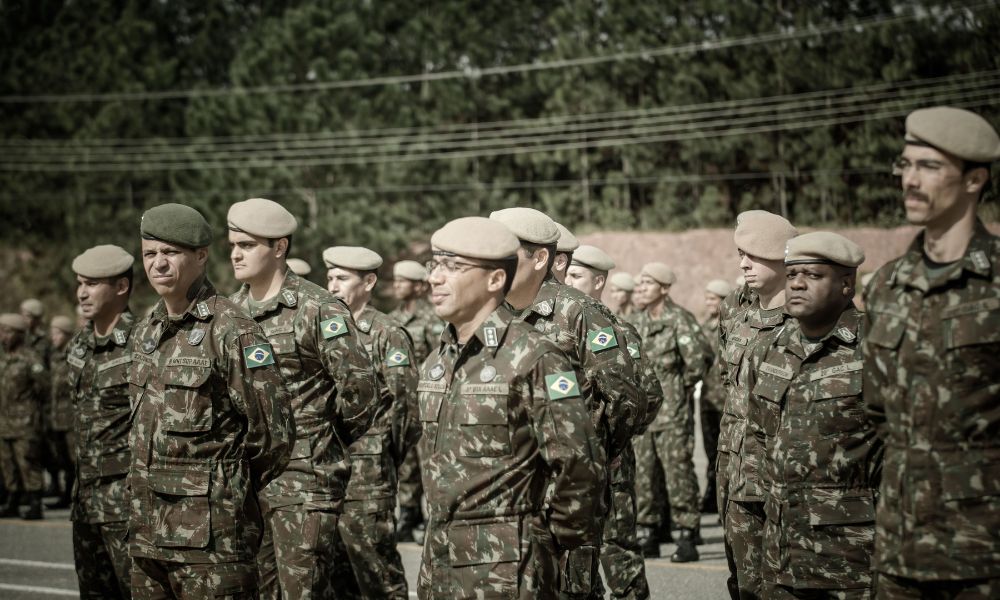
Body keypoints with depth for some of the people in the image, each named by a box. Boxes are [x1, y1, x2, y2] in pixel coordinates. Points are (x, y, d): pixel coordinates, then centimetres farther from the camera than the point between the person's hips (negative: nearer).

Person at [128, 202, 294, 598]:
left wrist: (229, 487, 0)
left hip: (211, 535, -7)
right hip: (147, 530, 8)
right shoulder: (144, 332, 13)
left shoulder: (231, 330, -11)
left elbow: (274, 433, -12)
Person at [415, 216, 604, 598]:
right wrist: (439, 535, 17)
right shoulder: (436, 361, 11)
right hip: (439, 561, 7)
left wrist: (567, 550, -8)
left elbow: (577, 465, -15)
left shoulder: (534, 359, -14)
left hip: (508, 569, -7)